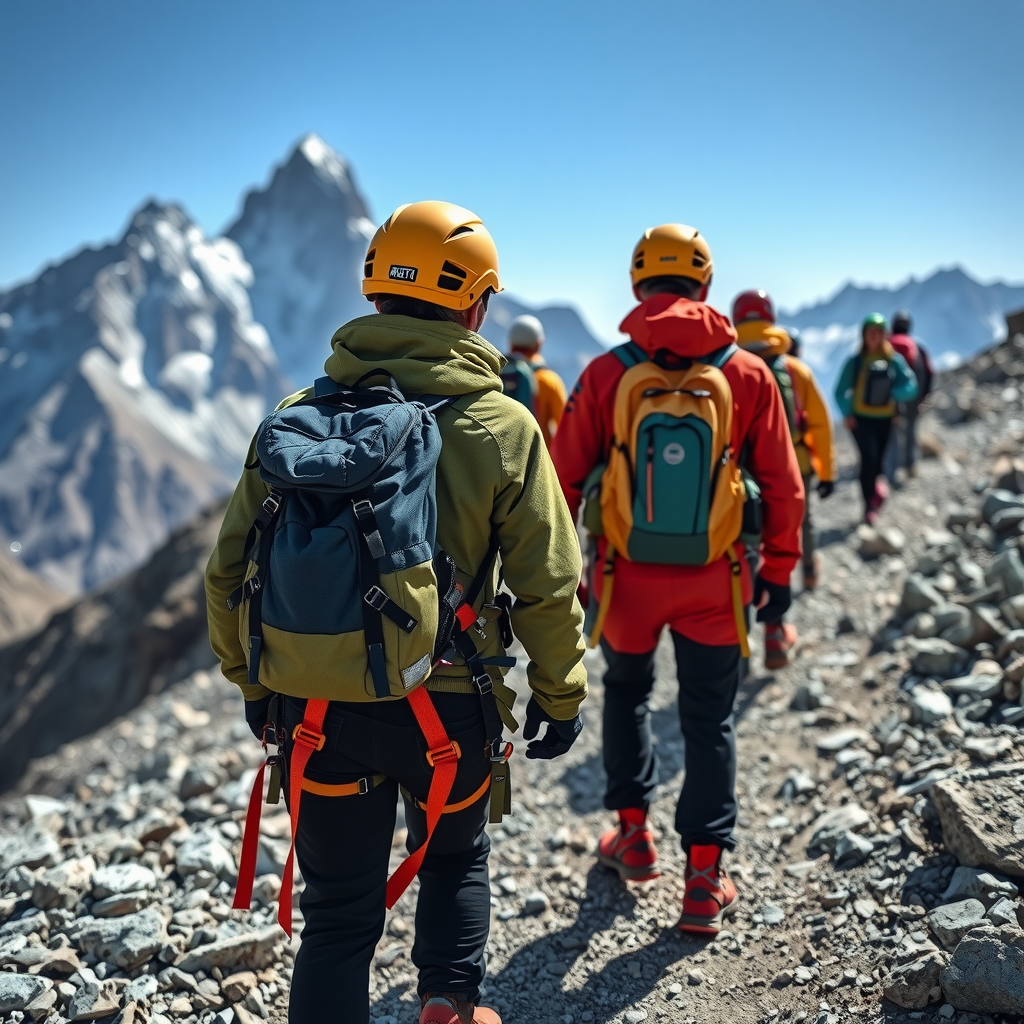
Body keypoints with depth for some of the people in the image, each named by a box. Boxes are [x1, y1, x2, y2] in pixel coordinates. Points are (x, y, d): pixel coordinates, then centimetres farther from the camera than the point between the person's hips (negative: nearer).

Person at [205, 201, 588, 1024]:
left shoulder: (298, 417, -2)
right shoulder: (503, 427, -8)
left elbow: (230, 570, 2)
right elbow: (549, 586, -7)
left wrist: (254, 683, 17)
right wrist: (560, 696, 9)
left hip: (316, 709, 2)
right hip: (447, 708, -1)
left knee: (339, 910, 17)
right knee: (455, 859, 29)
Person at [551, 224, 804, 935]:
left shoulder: (606, 374, -7)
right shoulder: (749, 374, -4)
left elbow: (565, 479, -3)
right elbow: (784, 487, -1)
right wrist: (780, 571, 10)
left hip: (627, 576, 0)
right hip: (715, 583, 0)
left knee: (627, 693, 25)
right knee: (710, 721, 13)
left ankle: (634, 834, 31)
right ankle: (705, 881, 14)